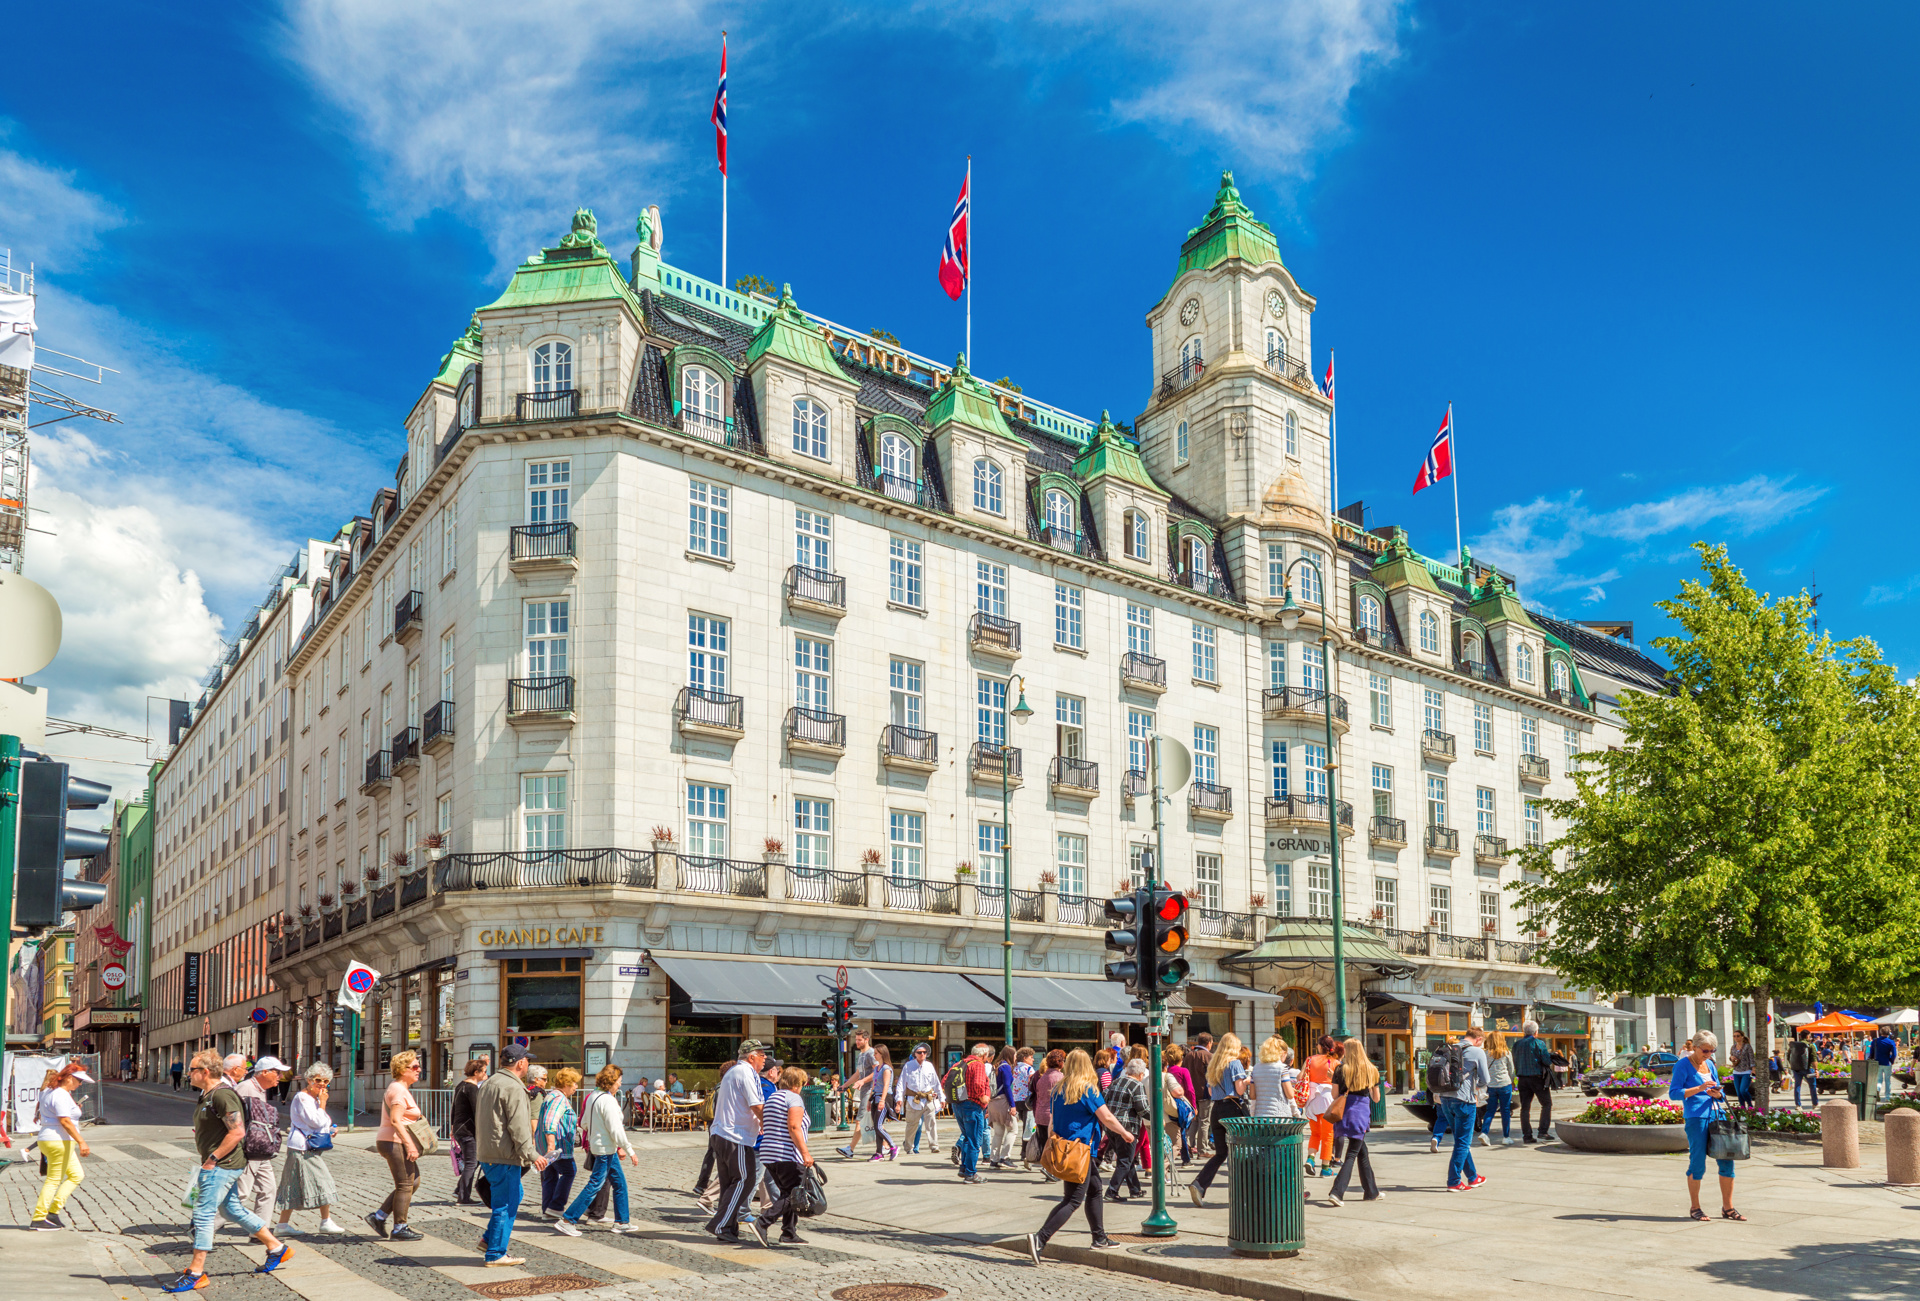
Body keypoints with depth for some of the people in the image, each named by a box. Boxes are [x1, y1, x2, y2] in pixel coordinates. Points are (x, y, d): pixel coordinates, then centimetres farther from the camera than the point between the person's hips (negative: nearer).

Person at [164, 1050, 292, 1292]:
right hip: (219, 1165, 11)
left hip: (222, 1165, -11)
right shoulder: (207, 1095, 14)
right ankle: (277, 1248, 24)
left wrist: (212, 1159, -21)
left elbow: (238, 1131, -24)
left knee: (203, 1214, -7)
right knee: (232, 1210, 16)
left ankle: (196, 1274, -1)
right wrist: (209, 1160, 19)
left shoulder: (222, 1095, -19)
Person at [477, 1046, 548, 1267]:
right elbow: (517, 1126, -21)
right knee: (505, 1203, -3)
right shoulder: (513, 1087, -16)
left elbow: (479, 1119, 23)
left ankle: (490, 1239, 22)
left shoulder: (489, 1083, 16)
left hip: (487, 1153, 10)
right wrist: (531, 1155, -18)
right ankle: (496, 1255, 2)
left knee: (516, 1194, 20)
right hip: (504, 1156, -10)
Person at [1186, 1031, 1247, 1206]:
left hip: (1216, 1110, 6)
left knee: (1220, 1153, 7)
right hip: (1233, 1109, -6)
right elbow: (1240, 1089, -12)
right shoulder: (1234, 1063, -6)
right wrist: (1247, 1080, 6)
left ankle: (1199, 1185, -10)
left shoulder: (1213, 1065, 15)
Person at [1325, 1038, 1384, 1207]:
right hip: (1362, 1113, -2)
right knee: (1352, 1154, -1)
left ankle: (1371, 1191, 26)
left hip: (1344, 1111, 2)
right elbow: (1376, 1098, 8)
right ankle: (1336, 1192, -15)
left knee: (1363, 1151, 18)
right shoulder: (1371, 1070, 2)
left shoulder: (1341, 1069, -3)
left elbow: (1335, 1095, -2)